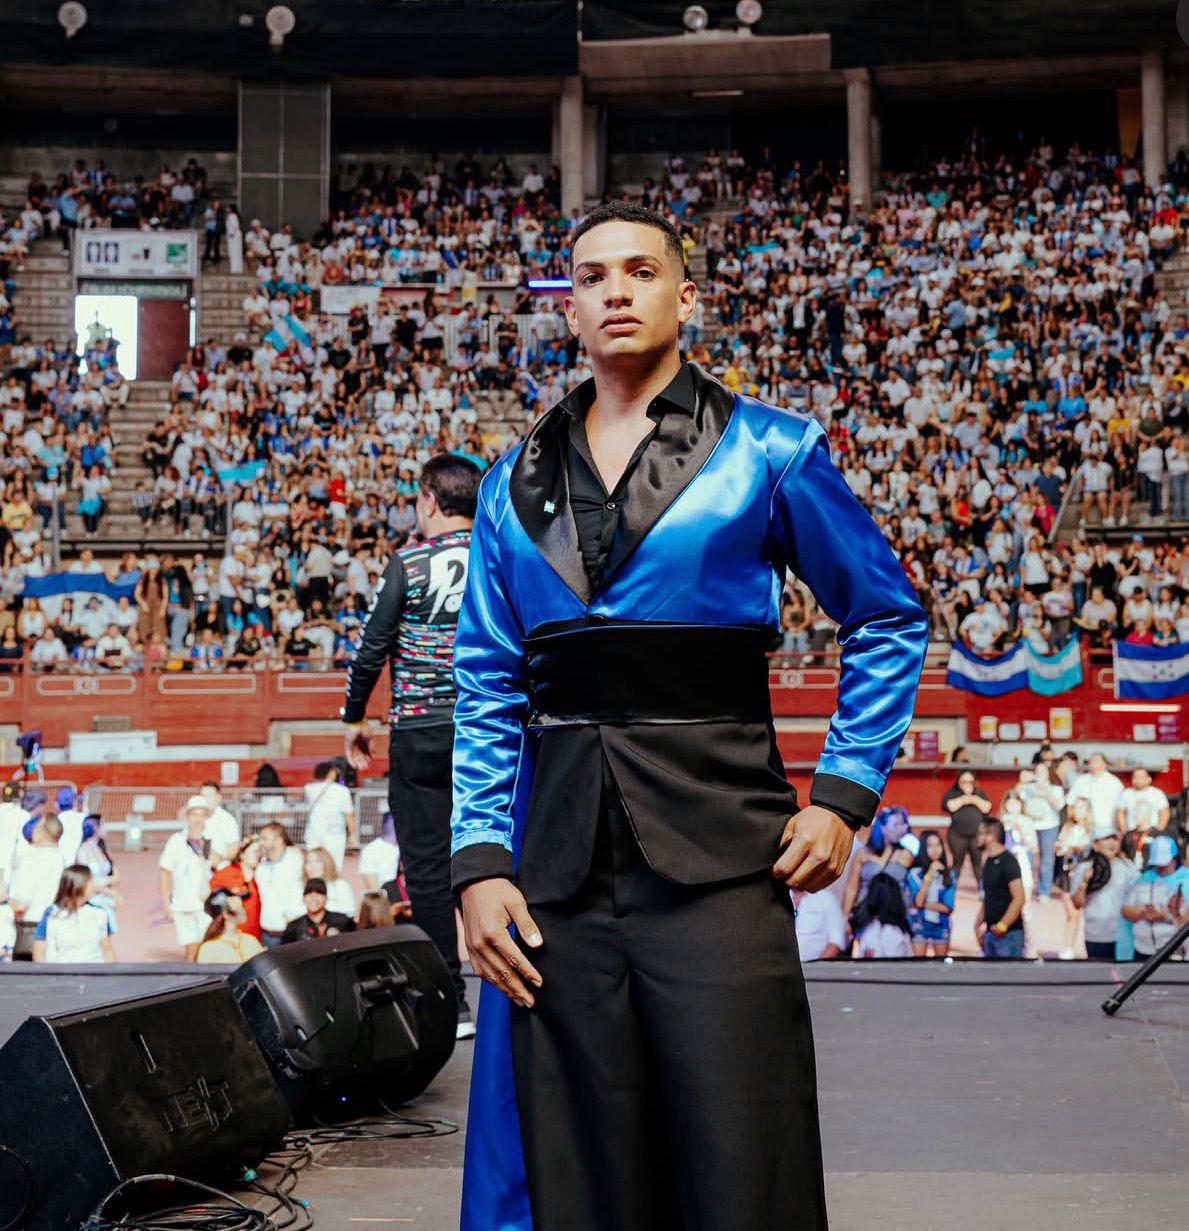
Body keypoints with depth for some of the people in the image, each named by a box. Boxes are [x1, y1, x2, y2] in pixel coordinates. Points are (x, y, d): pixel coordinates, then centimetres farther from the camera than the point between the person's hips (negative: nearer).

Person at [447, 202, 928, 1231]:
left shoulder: (768, 450, 3)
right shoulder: (515, 485, 13)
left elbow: (889, 618, 8)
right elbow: (487, 686, 11)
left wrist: (845, 791, -3)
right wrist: (480, 861, 0)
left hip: (716, 850, -3)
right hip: (558, 856, 3)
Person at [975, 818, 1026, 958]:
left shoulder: (1008, 861, -12)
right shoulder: (988, 861, 15)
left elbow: (1019, 898, -20)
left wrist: (1002, 925, -23)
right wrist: (978, 925, 15)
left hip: (1009, 933, -9)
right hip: (991, 931, 9)